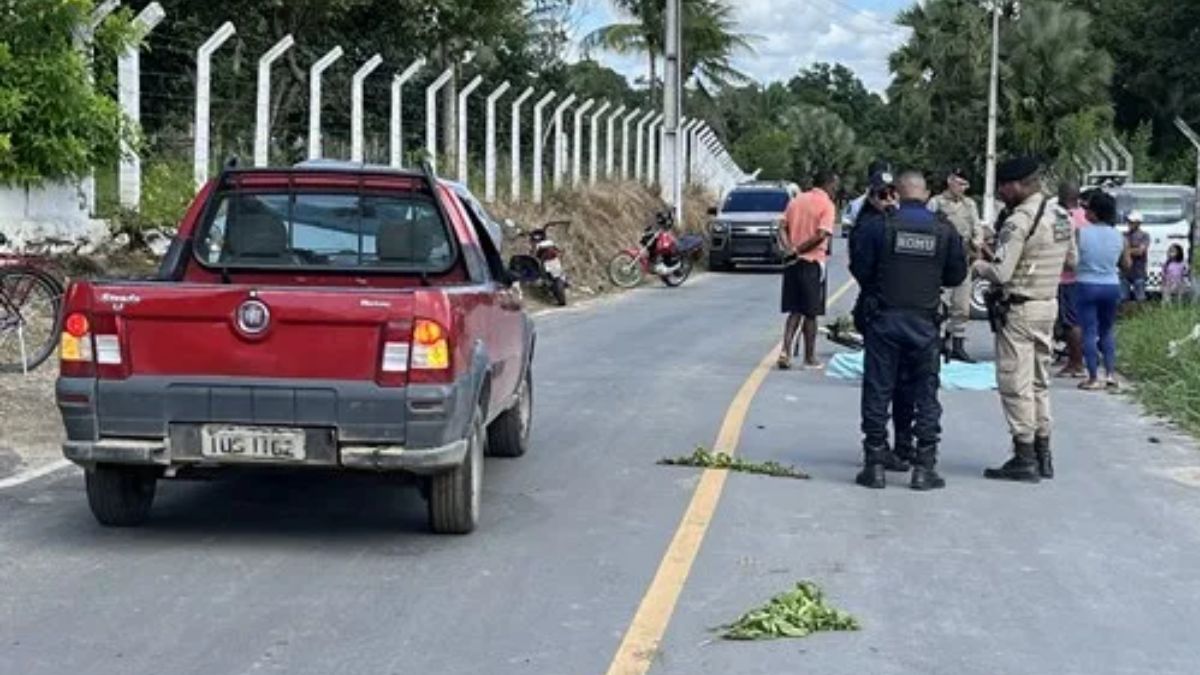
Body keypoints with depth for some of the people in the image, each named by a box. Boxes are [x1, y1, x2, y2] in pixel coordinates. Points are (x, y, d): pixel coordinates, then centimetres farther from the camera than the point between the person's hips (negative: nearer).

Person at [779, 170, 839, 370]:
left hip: (793, 262, 5)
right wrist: (799, 249, -14)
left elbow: (782, 227, 4)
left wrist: (790, 248, -6)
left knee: (795, 311, 11)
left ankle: (786, 351, -4)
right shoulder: (827, 205, -9)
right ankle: (810, 358, 13)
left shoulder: (796, 200, 11)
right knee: (810, 313, 5)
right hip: (812, 262, -5)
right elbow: (822, 235, -20)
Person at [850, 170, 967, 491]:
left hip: (884, 317, -1)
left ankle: (875, 464, 6)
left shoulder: (879, 227, -8)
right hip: (925, 320, 1)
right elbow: (957, 275, 6)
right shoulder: (944, 230, -2)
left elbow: (860, 269, -4)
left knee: (878, 391, 6)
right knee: (925, 394, 8)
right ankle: (924, 468, 7)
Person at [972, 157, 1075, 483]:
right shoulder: (1060, 218, 9)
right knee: (1039, 382, 16)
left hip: (1018, 309, -9)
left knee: (1016, 384, -2)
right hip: (1049, 305, 9)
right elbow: (1071, 259, 20)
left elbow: (1000, 273, -23)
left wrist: (978, 266, -4)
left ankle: (1024, 458, 0)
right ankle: (1043, 455, 21)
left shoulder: (1018, 221, -19)